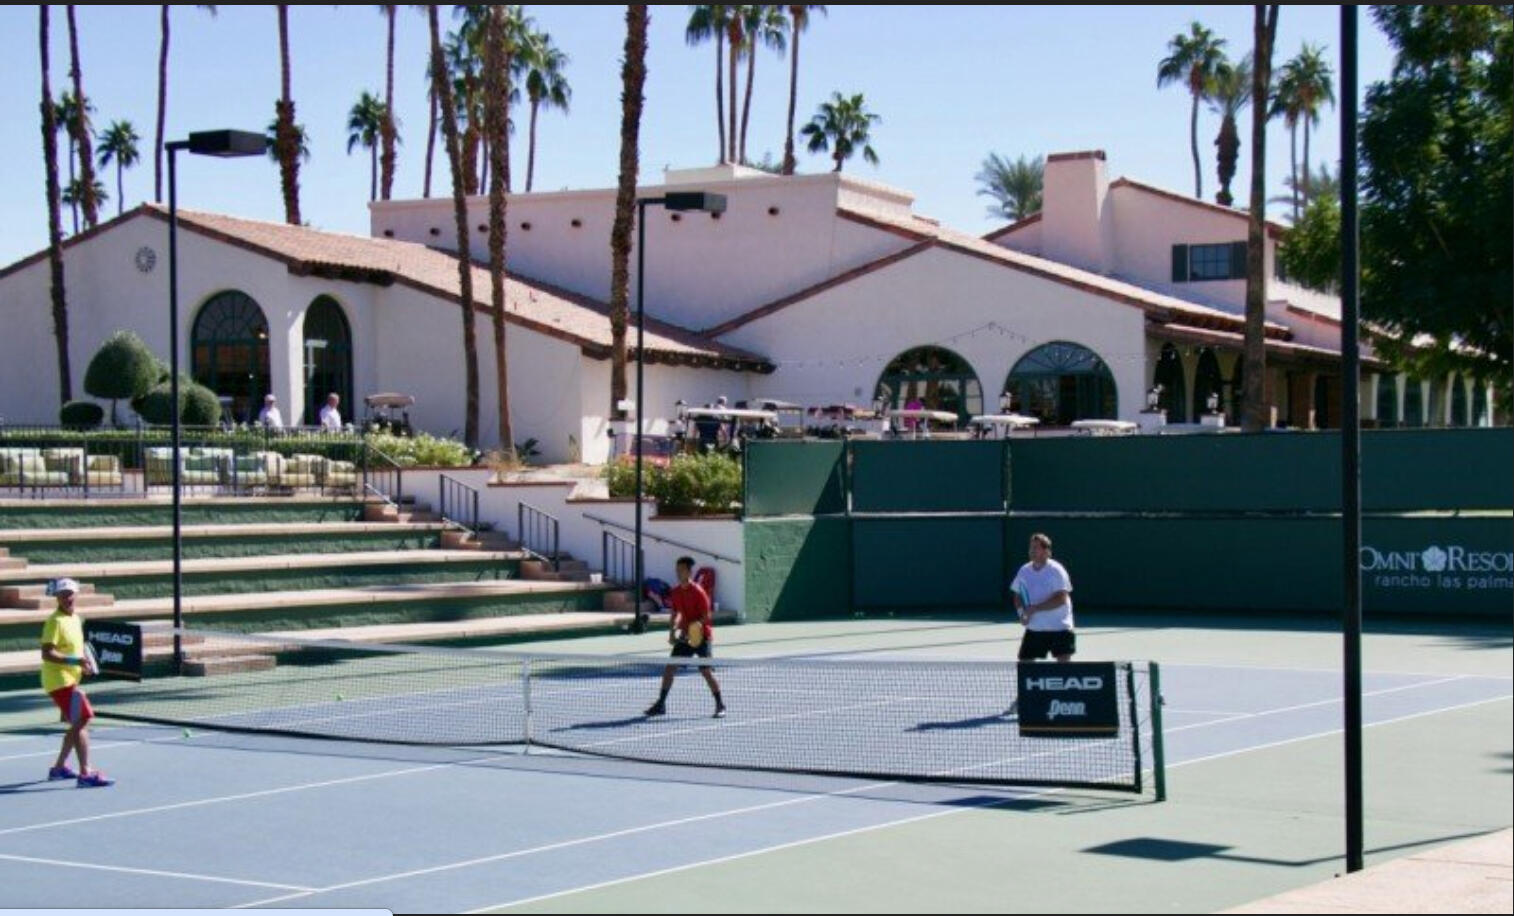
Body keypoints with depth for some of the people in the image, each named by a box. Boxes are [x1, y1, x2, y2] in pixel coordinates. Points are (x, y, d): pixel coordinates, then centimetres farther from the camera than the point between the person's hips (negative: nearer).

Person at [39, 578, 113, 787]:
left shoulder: (75, 619, 12)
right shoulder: (55, 621, -15)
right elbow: (47, 654, -22)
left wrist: (84, 665, 9)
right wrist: (75, 660, -28)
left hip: (71, 680, 10)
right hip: (60, 681, -10)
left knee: (78, 723, 18)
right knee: (82, 721, -16)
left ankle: (59, 767, 30)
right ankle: (85, 774, -19)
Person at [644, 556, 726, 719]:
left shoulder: (698, 592, -15)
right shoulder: (676, 592, 5)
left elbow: (706, 617, -16)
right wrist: (672, 631, 4)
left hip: (701, 636, -6)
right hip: (685, 636, 6)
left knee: (706, 671, -9)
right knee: (670, 668, 2)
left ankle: (720, 705, 5)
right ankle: (661, 704, 10)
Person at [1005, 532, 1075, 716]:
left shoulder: (1057, 571, -12)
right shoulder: (1024, 571, 5)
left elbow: (1061, 598, -20)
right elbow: (1017, 595, 15)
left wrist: (1035, 608, -24)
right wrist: (1021, 611, -6)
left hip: (1059, 627, -5)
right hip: (1034, 628, 5)